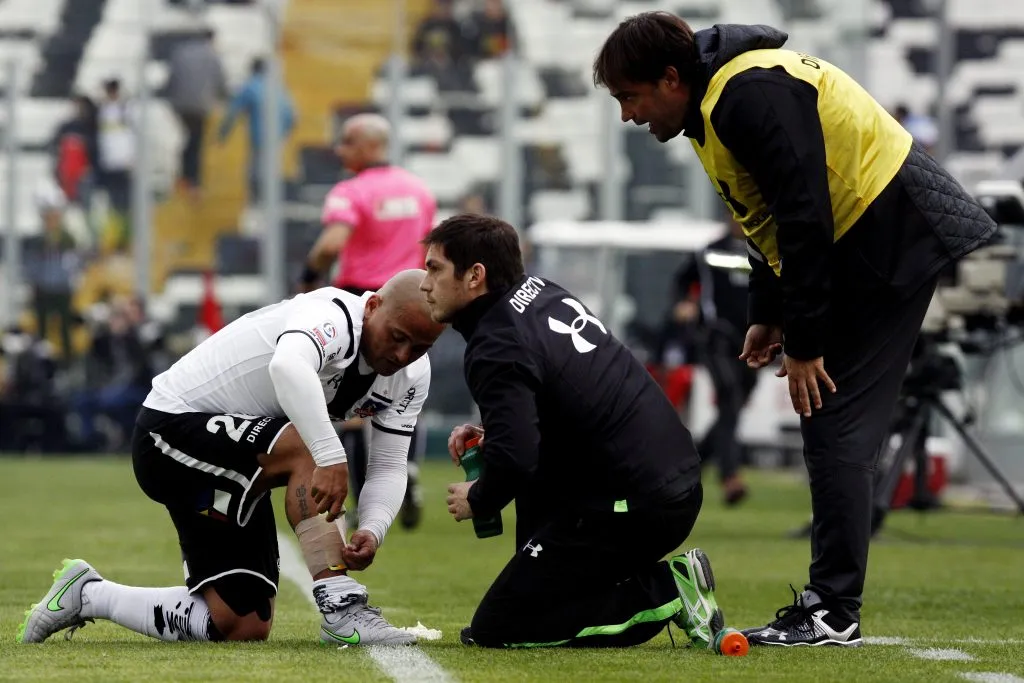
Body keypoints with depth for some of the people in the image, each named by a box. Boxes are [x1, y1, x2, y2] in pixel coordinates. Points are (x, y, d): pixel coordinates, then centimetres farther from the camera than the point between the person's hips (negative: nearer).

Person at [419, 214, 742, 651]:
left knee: (493, 630, -4)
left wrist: (477, 501, -7)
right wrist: (489, 432, 16)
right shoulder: (542, 290, 12)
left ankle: (666, 593, -9)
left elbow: (514, 458, -29)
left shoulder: (495, 349, -16)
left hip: (631, 508, -10)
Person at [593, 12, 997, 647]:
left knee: (837, 426, -11)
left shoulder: (751, 96, -22)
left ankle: (835, 612, -10)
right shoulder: (725, 95, 11)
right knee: (833, 430, 11)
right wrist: (769, 316, 15)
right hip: (869, 247, 11)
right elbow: (776, 214, 21)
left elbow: (805, 217, -25)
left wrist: (804, 343, -21)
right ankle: (829, 601, 15)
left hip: (895, 236, -11)